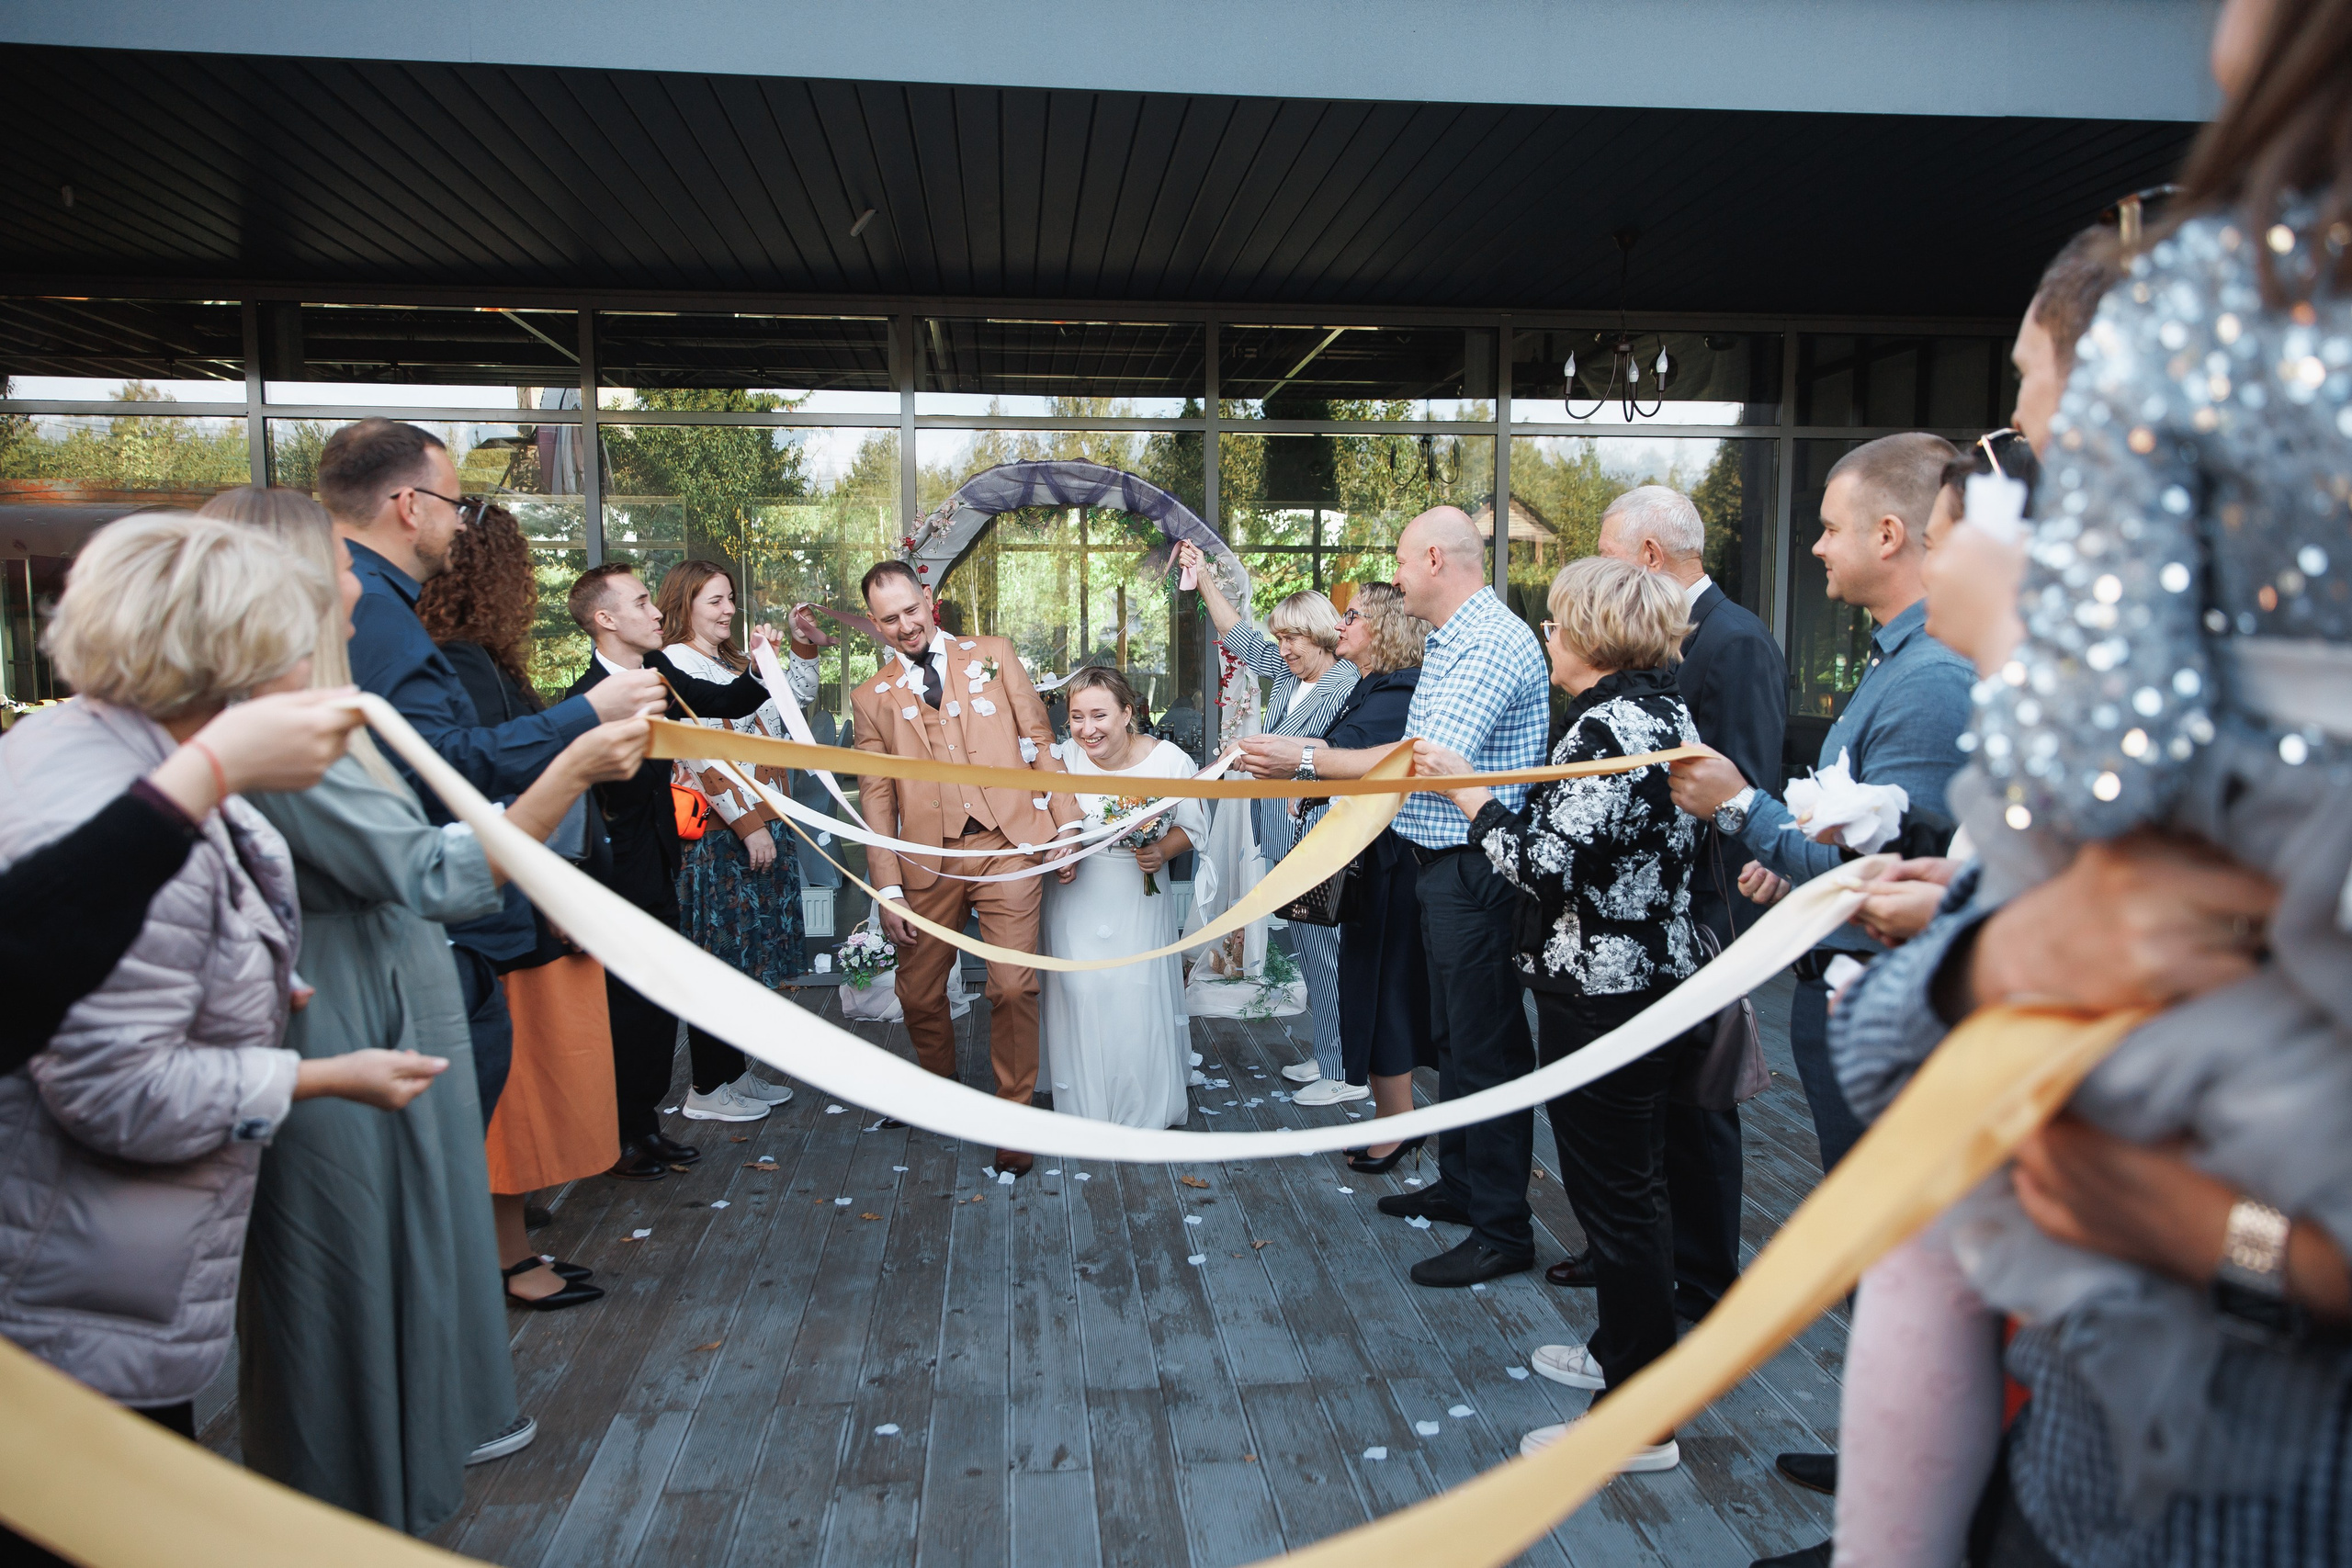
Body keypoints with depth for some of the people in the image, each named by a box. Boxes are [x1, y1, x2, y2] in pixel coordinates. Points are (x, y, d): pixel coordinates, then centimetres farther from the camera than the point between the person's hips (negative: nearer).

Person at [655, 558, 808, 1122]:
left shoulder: (730, 663, 18)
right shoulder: (677, 663, -11)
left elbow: (791, 701, 23)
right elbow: (701, 755, -18)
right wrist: (748, 824, -18)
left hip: (760, 827, 9)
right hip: (719, 834, -9)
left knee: (747, 951, 13)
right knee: (720, 954, -2)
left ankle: (735, 1071, 23)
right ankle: (707, 1087, 7)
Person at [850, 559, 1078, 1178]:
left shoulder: (993, 655, 10)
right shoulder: (871, 697, 11)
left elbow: (1039, 740, 8)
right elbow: (875, 797, 9)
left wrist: (1066, 823, 0)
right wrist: (888, 889, 2)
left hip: (1007, 846, -2)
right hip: (928, 860, 2)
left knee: (1013, 988, -7)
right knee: (919, 993, 10)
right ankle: (941, 1090, 37)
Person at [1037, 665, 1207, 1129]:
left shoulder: (1169, 760, -15)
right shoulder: (1061, 758, -13)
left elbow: (1192, 825, 0)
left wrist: (1162, 851, -18)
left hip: (1140, 896, -1)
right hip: (1076, 895, 1)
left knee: (1142, 993, -1)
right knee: (1080, 991, 1)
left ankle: (1149, 1108, 22)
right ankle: (1085, 1106, 23)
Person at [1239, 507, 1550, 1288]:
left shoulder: (1493, 641, -17)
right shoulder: (1449, 641, 17)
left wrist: (1308, 760, -19)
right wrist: (1311, 765, 16)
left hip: (1474, 867, -11)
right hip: (1442, 863, 11)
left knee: (1486, 1044, -3)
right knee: (1452, 1033, 19)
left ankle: (1503, 1230, 8)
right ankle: (1460, 1184, 34)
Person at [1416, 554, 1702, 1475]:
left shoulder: (1611, 725, -21)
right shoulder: (1660, 709, 10)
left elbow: (1547, 864, -24)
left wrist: (1466, 792, -13)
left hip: (1602, 993, -11)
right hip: (1650, 975, 11)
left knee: (1614, 1191, 1)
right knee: (1631, 1181, 22)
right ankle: (1625, 1353, 40)